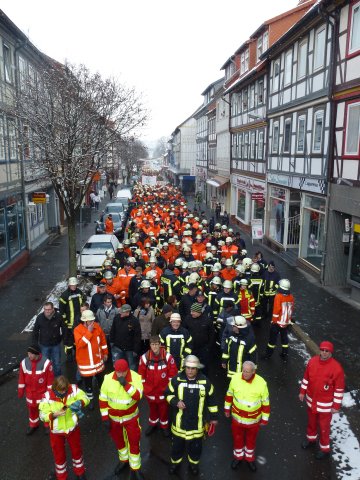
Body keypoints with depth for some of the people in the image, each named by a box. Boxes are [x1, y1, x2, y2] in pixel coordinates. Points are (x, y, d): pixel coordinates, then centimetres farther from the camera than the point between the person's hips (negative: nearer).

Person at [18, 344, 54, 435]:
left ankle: (48, 425, 36)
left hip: (43, 392, -3)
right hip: (30, 392, 3)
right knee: (32, 408, 19)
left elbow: (50, 378, -13)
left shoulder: (46, 363, -23)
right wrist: (20, 391, 5)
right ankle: (33, 425, 43)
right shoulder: (24, 362, -13)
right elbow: (21, 378, -1)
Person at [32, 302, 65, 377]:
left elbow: (64, 329, 1)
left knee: (57, 363, 14)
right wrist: (35, 343, -1)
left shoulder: (58, 317, -15)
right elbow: (35, 331, -2)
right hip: (44, 345, 0)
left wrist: (61, 338, 1)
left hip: (56, 344, 0)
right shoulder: (40, 317, -13)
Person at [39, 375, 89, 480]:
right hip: (56, 431, -1)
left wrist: (79, 403, -34)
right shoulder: (47, 396, -26)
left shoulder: (73, 389, -22)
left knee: (76, 450, 24)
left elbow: (85, 398, -13)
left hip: (72, 428, 1)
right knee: (59, 455, 21)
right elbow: (43, 415, -19)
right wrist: (55, 414, -37)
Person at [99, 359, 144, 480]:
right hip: (113, 418, 2)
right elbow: (102, 399, -8)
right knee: (118, 441, 22)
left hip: (131, 417, -2)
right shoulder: (108, 379, -18)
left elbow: (138, 396, -27)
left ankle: (136, 468, 30)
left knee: (134, 442, 8)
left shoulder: (136, 377, -22)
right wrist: (105, 417, -7)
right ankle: (123, 460, 49)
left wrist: (126, 385, -37)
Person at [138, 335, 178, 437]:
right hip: (150, 390, 1)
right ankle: (152, 424, 46)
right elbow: (141, 374, -3)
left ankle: (164, 426, 39)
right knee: (152, 408, 22)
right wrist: (144, 387, 0)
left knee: (164, 408, 15)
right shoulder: (145, 357, -14)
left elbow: (173, 373, -8)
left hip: (164, 390, -1)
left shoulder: (168, 357, -18)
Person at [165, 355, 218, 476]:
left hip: (197, 421, 0)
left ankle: (193, 463, 44)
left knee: (196, 444, 18)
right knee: (177, 442, 19)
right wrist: (176, 402, -20)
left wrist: (213, 417, 5)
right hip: (180, 420, 0)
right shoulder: (177, 379, -15)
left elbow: (211, 399, -1)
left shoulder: (205, 381, -13)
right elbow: (168, 394, -1)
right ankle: (175, 462, 45)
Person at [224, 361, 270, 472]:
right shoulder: (235, 378, -21)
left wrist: (265, 418, -2)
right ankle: (238, 456, 50)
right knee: (237, 438, 22)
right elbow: (229, 394, -2)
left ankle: (250, 458, 50)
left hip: (254, 419, -1)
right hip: (237, 417, 1)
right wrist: (227, 408, 8)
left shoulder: (261, 383, -26)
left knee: (251, 439, 23)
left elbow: (266, 402, -11)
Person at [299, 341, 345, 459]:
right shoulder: (312, 361, -11)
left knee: (324, 426, 12)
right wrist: (302, 391, 10)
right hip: (311, 400, 5)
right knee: (311, 421, 25)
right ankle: (311, 438, 51)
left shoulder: (336, 368, -25)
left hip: (326, 404, -5)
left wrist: (336, 405, -12)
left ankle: (324, 448, 34)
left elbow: (339, 389, -16)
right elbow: (306, 378, 4)